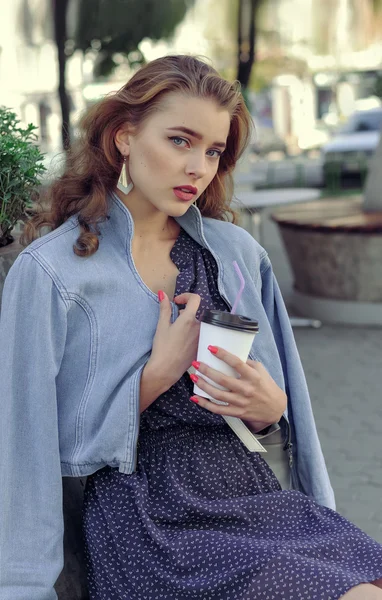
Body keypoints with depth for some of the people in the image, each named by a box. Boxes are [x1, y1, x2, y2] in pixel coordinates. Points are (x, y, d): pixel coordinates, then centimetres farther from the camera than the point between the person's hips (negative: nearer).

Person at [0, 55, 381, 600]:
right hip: (152, 522, -5)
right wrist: (159, 373, -12)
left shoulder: (237, 252, 10)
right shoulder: (48, 272, -4)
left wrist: (270, 406, -8)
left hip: (254, 491, 5)